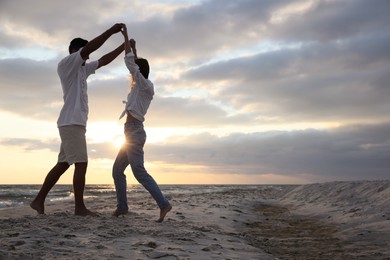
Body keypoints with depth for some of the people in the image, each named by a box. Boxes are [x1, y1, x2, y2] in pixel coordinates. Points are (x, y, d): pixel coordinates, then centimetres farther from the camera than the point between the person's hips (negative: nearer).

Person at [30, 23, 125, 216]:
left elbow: (104, 61, 27)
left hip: (75, 123, 9)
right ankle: (80, 207, -7)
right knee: (81, 164, -10)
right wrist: (111, 30, -12)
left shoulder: (82, 69, 22)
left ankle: (39, 200, 12)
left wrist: (124, 46, 23)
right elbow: (89, 47, -15)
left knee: (63, 164, 8)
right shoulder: (65, 64, -4)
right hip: (71, 122, -9)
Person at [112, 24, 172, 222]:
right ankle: (122, 206, 14)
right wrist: (133, 47, 36)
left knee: (139, 171, -21)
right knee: (117, 170, 13)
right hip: (133, 133, 10)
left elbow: (129, 63, -11)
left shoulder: (146, 85, -4)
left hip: (134, 132, -10)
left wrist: (126, 37, -3)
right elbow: (135, 65, 34)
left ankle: (163, 204, -28)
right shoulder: (142, 87, 20)